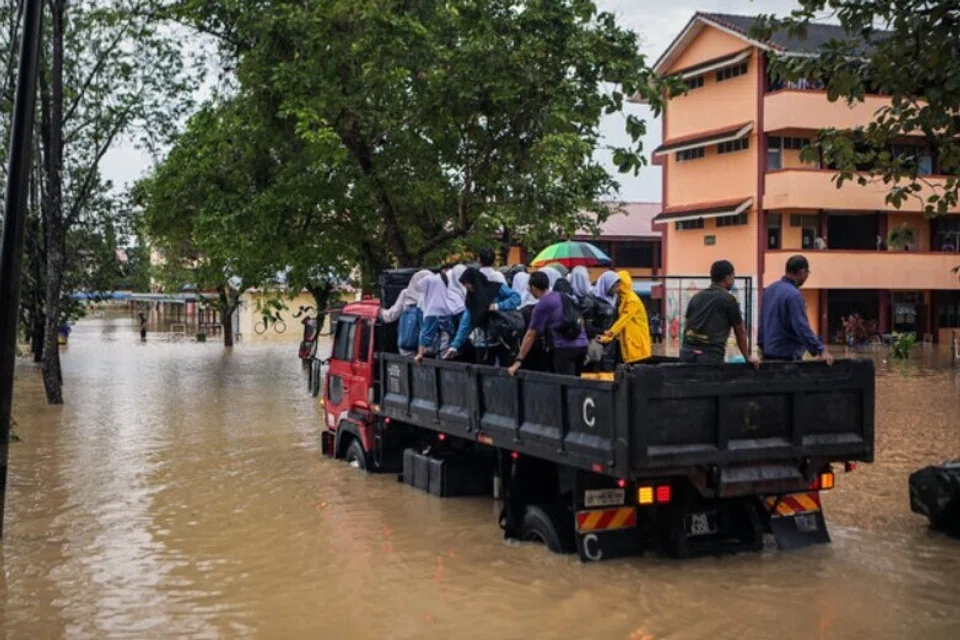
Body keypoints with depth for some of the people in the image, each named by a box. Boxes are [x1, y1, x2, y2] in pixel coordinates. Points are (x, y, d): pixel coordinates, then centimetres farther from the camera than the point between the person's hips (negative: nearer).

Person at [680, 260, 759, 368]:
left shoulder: (696, 297, 18)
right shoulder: (729, 299, 2)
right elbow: (740, 332, 10)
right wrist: (748, 357, 21)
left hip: (687, 351, 6)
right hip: (711, 354, -6)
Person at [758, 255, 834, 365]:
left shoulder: (770, 289, 8)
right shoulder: (793, 294, -19)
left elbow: (762, 321, 16)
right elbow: (802, 327, -24)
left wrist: (762, 344, 25)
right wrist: (821, 351, -22)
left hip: (769, 352, 9)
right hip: (787, 354, -9)